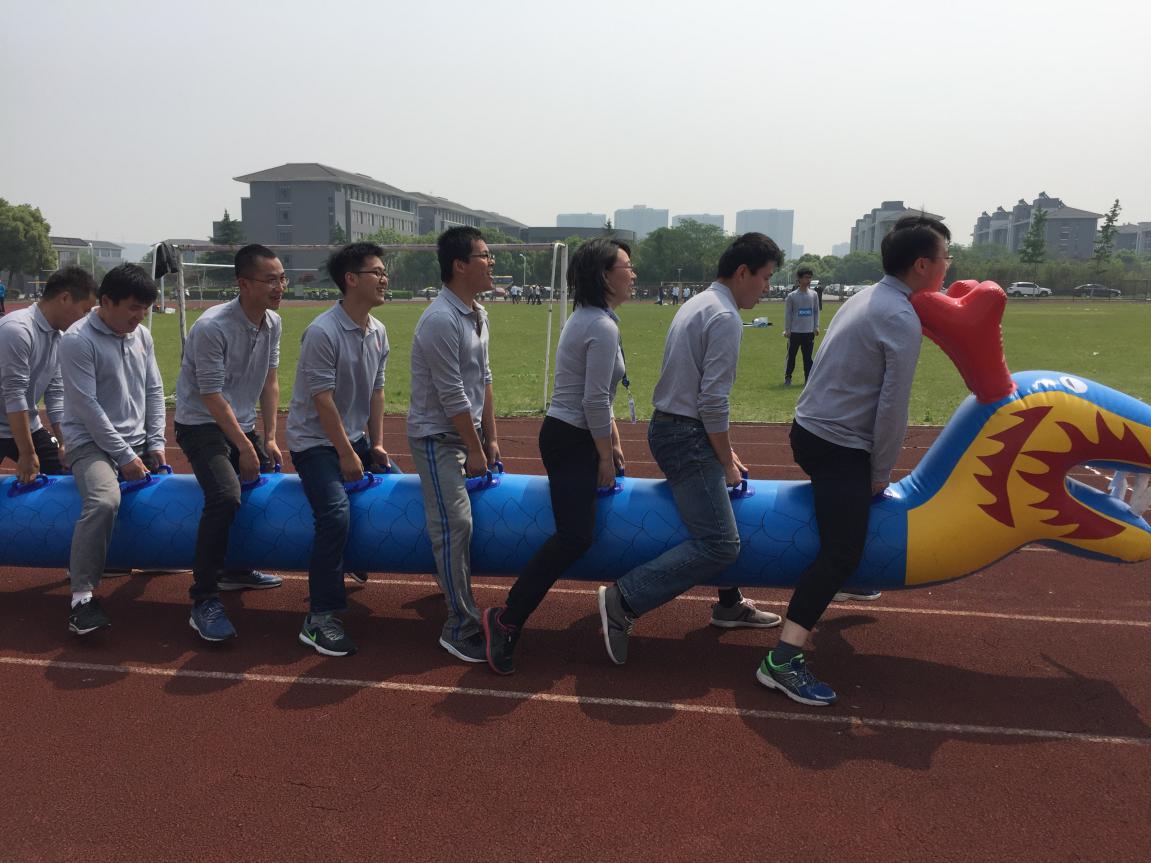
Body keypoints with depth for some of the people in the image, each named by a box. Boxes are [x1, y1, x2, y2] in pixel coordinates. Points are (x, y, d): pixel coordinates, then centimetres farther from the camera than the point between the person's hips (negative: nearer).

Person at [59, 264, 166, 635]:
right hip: (91, 443, -7)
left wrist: (155, 443, 2)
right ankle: (82, 597, -23)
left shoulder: (142, 336, 6)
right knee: (103, 502, -31)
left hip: (136, 441, 7)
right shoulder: (77, 340, -14)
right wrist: (124, 456, -18)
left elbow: (154, 391, 11)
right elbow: (87, 406, -18)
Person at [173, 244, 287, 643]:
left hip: (242, 423, 8)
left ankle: (236, 571, 27)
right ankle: (203, 601, -17)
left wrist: (269, 439, 2)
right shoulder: (212, 328, -24)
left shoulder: (273, 323, -1)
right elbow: (212, 397, -21)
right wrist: (245, 448, -18)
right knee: (225, 496, -26)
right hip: (201, 425, -8)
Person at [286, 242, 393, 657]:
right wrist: (346, 454, -18)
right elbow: (323, 399, -21)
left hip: (354, 436, 9)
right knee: (336, 514, -23)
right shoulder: (323, 331, -21)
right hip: (315, 441, -8)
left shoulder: (378, 332, 4)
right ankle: (319, 619, -16)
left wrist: (376, 444, 4)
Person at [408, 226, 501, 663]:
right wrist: (474, 449, -13)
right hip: (437, 437, -9)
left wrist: (490, 439, 10)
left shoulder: (479, 315, 8)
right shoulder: (440, 320, -21)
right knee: (455, 526, -11)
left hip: (467, 431, 9)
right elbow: (453, 396, -20)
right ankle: (460, 628, -3)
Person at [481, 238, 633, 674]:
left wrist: (613, 441, 17)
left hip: (576, 437, 11)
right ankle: (506, 619, -14)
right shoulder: (603, 327, -19)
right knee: (574, 536, -17)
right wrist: (605, 457, -12)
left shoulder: (589, 318, 13)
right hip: (570, 441, -11)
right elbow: (594, 401, -22)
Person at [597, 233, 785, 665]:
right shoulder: (725, 317, -14)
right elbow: (713, 401, -19)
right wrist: (727, 463, -8)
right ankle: (624, 600, -16)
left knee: (721, 512, 24)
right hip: (686, 435, -11)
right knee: (720, 543, -15)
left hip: (670, 427, 11)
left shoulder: (698, 305, 16)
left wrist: (724, 452, 21)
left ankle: (729, 605, 34)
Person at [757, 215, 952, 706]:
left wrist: (873, 471, 16)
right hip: (838, 448, -10)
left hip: (812, 431, 10)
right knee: (841, 552, -15)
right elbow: (892, 409, -16)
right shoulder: (902, 321, -16)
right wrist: (881, 474, -4)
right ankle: (784, 659, -21)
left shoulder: (867, 299, 12)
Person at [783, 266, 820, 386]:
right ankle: (787, 378, 11)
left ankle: (808, 378, 12)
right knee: (791, 356, 3)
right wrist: (787, 330, -3)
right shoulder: (792, 296, -3)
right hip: (794, 331, -2)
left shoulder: (813, 295, 5)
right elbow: (787, 313, 0)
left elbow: (816, 312, 10)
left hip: (809, 332, 2)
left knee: (808, 357, 7)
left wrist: (816, 327, 3)